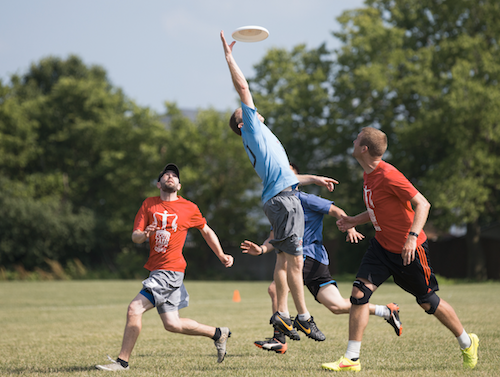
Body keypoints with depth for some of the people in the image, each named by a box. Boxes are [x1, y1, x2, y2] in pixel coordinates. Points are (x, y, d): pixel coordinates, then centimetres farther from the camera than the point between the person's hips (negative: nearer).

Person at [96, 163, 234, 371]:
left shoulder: (189, 208, 0)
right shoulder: (149, 204, 8)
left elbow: (206, 231, 17)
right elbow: (135, 237, 3)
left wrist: (222, 256, 19)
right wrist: (143, 235, -21)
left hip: (170, 270, -6)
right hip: (156, 270, 6)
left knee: (135, 309, -17)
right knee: (172, 324, 10)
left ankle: (122, 361, -10)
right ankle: (218, 333, 27)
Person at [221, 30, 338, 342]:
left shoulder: (262, 138, 28)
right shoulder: (252, 131, 4)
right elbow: (243, 88, -2)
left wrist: (316, 179, 35)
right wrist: (229, 56, 2)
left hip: (284, 198, 10)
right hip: (281, 199, -10)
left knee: (285, 258, 9)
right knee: (294, 260, -10)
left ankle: (282, 315, 10)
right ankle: (304, 317, -11)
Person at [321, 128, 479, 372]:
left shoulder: (388, 176, -23)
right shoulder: (369, 174, 5)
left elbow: (422, 204, -25)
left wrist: (412, 236, -36)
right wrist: (354, 221, 9)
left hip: (408, 250, -7)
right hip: (382, 245, 7)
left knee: (427, 301, 7)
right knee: (359, 292, -9)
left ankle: (467, 343, 31)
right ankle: (351, 359, -7)